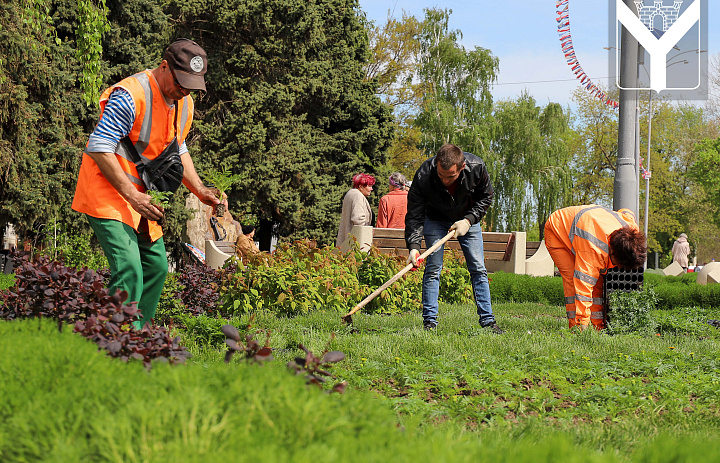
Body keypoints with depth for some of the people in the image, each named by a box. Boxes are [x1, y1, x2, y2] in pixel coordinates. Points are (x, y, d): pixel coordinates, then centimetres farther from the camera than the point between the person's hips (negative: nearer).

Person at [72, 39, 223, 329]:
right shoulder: (130, 96, -23)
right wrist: (132, 195, -28)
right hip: (108, 194, -9)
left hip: (141, 198, 9)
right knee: (129, 270, -21)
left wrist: (200, 190, 6)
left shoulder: (184, 104, 6)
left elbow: (177, 150, 20)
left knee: (156, 267, 11)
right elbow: (99, 148, -25)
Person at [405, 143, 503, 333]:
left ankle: (487, 320, 4)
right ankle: (429, 322, -3)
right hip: (436, 219, -1)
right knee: (433, 268, -9)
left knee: (478, 269, -1)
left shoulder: (477, 167, -30)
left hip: (467, 219, 2)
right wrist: (414, 246, -38)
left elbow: (486, 197, -10)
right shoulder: (423, 176, -34)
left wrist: (469, 220, -21)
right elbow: (414, 215, -27)